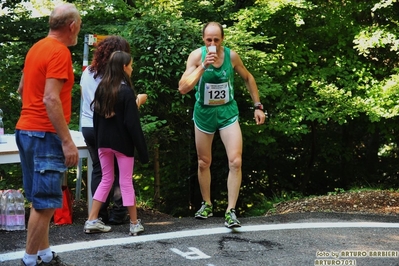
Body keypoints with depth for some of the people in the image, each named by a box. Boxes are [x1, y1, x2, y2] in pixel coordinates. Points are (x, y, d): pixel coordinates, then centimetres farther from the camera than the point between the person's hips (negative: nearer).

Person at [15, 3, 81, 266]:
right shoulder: (59, 52, -15)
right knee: (45, 203, -5)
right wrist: (67, 141, -23)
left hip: (27, 130, 10)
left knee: (40, 200, 14)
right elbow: (51, 99, -23)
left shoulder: (37, 47, 14)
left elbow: (22, 89, 24)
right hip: (45, 135, -10)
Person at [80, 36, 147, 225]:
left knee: (98, 170, 13)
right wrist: (139, 100, 6)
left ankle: (99, 214, 12)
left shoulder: (87, 73, 4)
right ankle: (117, 214, 10)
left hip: (88, 127, 6)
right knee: (120, 172, 8)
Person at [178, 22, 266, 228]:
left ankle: (231, 211, -6)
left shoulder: (231, 56, -11)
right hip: (204, 113, 0)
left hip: (228, 112, 0)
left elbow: (248, 78, 7)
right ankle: (207, 205, 33)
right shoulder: (196, 56, -15)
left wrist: (258, 106, 5)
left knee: (235, 161, -13)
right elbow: (183, 88, -24)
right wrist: (203, 66, -33)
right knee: (204, 163, 13)